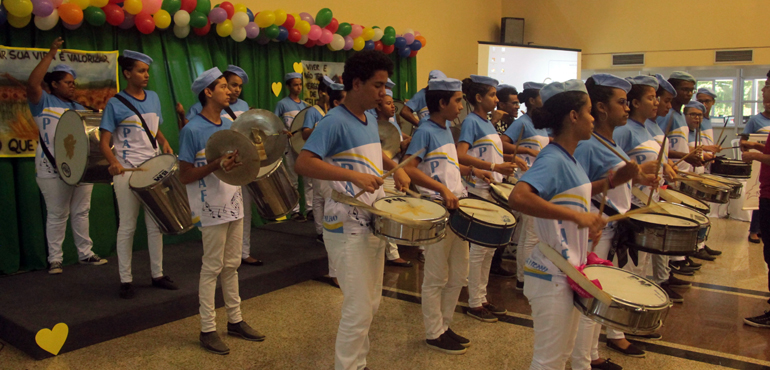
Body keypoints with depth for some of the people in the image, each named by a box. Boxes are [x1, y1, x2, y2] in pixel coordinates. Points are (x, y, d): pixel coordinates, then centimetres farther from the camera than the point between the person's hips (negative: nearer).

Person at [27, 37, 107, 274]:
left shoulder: (79, 108, 18)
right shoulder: (43, 103, 0)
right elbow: (32, 84, -19)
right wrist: (50, 54, -16)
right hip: (54, 170, -5)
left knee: (81, 212, 9)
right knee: (57, 215, 0)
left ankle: (85, 254, 17)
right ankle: (55, 259, 8)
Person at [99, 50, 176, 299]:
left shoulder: (153, 98, 9)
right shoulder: (116, 104, -6)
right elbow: (104, 141, -9)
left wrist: (166, 145, 1)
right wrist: (113, 163, -27)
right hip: (127, 173, -5)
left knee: (155, 225, 10)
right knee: (127, 226, 3)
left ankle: (157, 274, 22)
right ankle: (126, 280, 13)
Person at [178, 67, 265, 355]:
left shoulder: (228, 125, 10)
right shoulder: (192, 130, -13)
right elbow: (184, 176, -14)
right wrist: (216, 165, -26)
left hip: (234, 204, 7)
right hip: (211, 209, -7)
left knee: (231, 266, 15)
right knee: (212, 268, 2)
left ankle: (235, 320, 26)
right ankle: (208, 330, 14)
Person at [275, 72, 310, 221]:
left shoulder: (305, 105, 13)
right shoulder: (282, 104, -1)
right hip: (290, 146, -4)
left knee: (309, 178, 4)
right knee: (293, 180, 2)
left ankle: (311, 208, 11)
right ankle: (295, 211, 9)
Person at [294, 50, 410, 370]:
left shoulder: (370, 119, 9)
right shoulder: (335, 122, -17)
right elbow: (302, 163, -29)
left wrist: (396, 168, 9)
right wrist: (354, 175, -35)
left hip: (373, 224, 9)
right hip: (347, 229, -9)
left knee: (371, 304, 18)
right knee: (359, 309, -4)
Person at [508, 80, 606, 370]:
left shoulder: (568, 158, 8)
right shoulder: (552, 159, -20)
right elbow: (518, 197, -38)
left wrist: (588, 224, 8)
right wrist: (576, 215, -37)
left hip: (569, 272, 9)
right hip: (552, 278, -9)